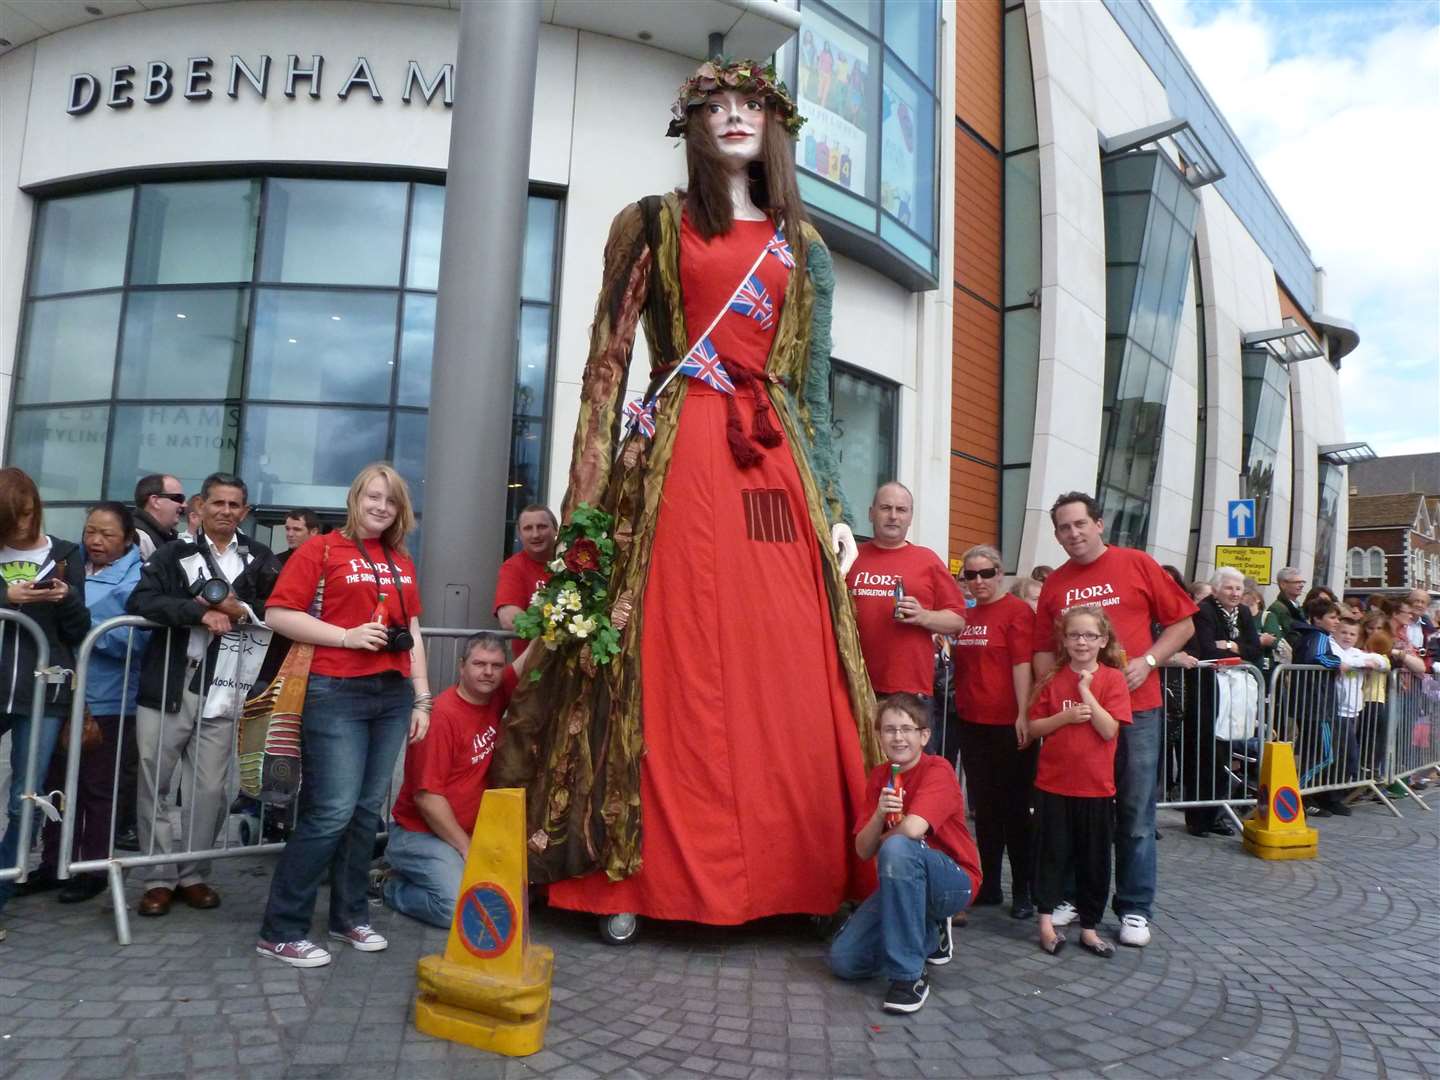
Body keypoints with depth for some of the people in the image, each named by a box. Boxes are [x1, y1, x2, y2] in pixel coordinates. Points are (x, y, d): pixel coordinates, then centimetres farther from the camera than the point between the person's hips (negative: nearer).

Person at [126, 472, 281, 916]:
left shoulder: (260, 558, 10)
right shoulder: (173, 554, 6)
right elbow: (140, 602, -8)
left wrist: (242, 610, -15)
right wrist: (200, 612, -19)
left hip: (223, 691, 1)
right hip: (167, 687, 0)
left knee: (210, 788, 6)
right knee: (155, 784, 5)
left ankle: (194, 875, 20)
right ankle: (159, 877, 17)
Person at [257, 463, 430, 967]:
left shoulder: (402, 561, 15)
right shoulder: (321, 548, -1)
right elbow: (278, 614, -8)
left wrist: (422, 699, 13)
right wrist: (347, 636, -15)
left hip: (393, 695, 6)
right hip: (336, 694, -5)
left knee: (367, 809, 12)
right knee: (332, 812, -7)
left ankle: (350, 917, 25)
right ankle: (280, 931, 8)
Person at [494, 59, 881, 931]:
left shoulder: (804, 246, 19)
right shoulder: (652, 224, 12)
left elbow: (815, 390, 15)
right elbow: (608, 360, 4)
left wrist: (836, 508, 7)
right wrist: (588, 493, -7)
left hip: (775, 463, 3)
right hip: (675, 457, -3)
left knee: (786, 671, -1)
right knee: (668, 666, -5)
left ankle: (792, 871, 12)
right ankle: (636, 871, 7)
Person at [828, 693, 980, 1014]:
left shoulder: (937, 770, -18)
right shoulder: (878, 777, 2)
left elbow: (911, 830, -34)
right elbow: (863, 850, -2)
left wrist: (883, 842, -12)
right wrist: (879, 814, -22)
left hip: (953, 883, -6)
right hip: (903, 882, 7)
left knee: (897, 848, -37)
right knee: (843, 960, -8)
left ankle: (909, 976, -26)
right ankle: (931, 935, 17)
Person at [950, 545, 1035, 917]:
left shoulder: (1016, 611, -9)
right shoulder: (964, 615, 10)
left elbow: (1022, 664, -14)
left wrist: (1023, 715, -18)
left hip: (1008, 725, -6)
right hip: (972, 723, 6)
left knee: (1014, 808, 4)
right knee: (984, 808, 14)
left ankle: (1023, 890, 16)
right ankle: (989, 885, 26)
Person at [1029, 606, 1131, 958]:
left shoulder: (1113, 679, -3)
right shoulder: (1052, 680, 1)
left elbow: (1109, 730, -14)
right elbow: (1033, 728, 1)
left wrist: (1085, 690, -17)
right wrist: (1065, 716, -14)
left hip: (1096, 784, 0)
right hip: (1053, 783, 1)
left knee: (1094, 858, 10)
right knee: (1052, 852, 7)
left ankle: (1089, 926, 24)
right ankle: (1047, 919, 19)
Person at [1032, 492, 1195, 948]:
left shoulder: (1137, 565, 0)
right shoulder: (1054, 585, 7)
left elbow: (1182, 623, 3)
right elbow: (1044, 650, 9)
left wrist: (1147, 661, -9)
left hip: (1136, 707, -2)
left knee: (1135, 812, 4)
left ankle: (1135, 909, 16)